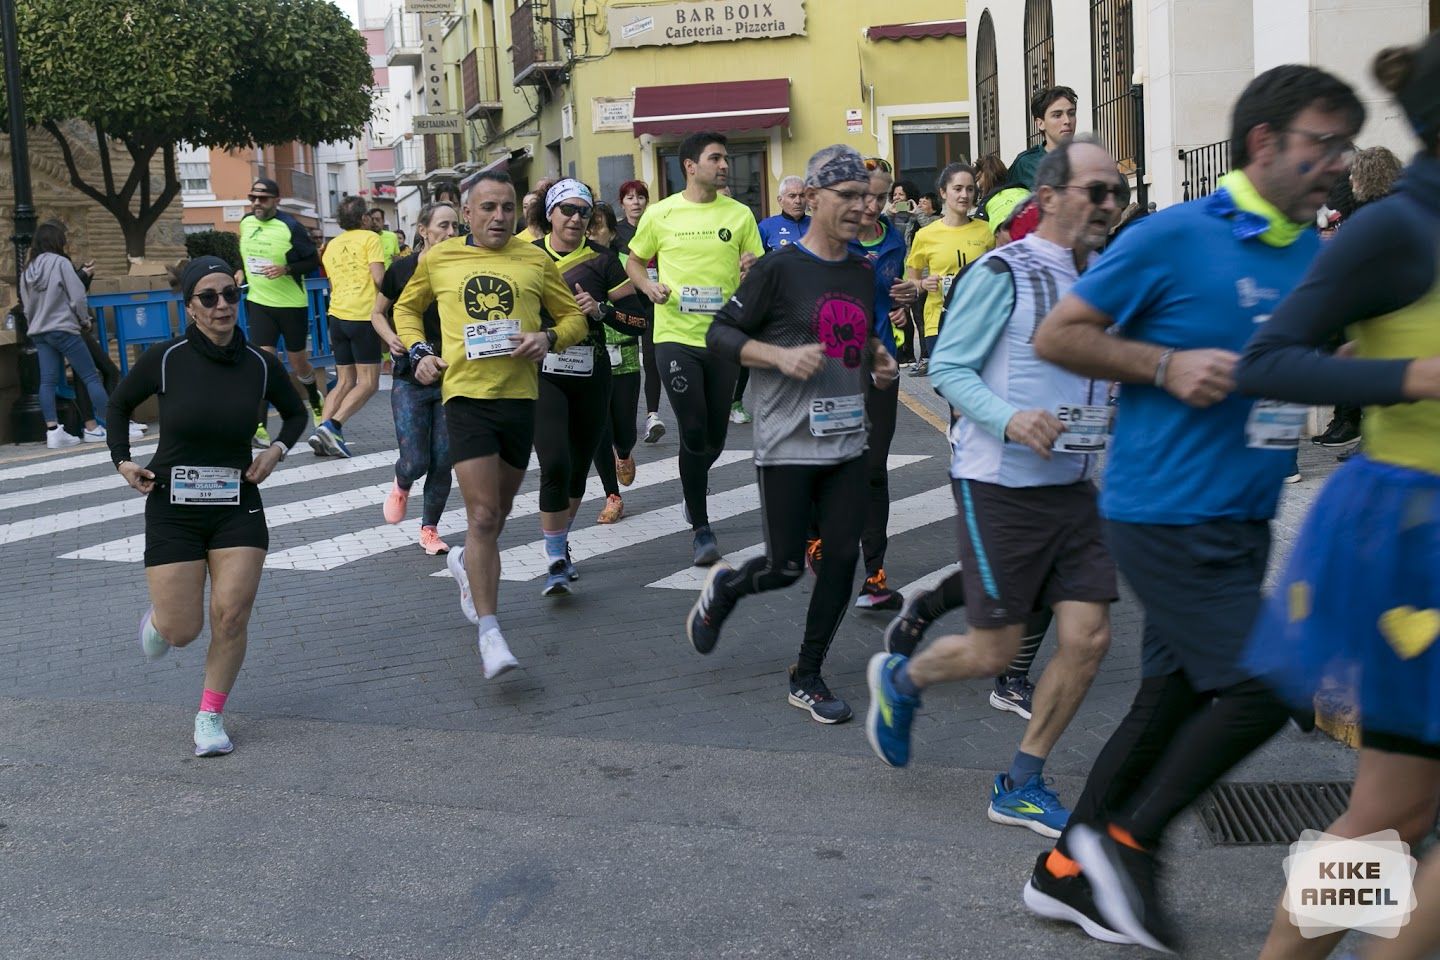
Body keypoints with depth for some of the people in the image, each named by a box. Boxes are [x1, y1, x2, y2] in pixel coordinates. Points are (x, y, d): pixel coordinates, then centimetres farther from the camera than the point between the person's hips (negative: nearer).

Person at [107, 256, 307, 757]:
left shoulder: (261, 365, -4)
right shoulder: (164, 359, -10)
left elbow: (296, 413, 16)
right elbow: (119, 404, 10)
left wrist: (276, 450, -2)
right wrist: (122, 459, -2)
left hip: (238, 508, 2)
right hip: (172, 508, -1)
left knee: (231, 616, -8)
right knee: (183, 631, -1)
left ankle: (211, 717, 13)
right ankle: (157, 620, 39)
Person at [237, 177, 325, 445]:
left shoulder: (291, 227, -14)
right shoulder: (246, 222, 2)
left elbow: (313, 261, -10)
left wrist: (286, 269, -24)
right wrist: (241, 271, 4)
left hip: (292, 304, -3)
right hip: (259, 302, 3)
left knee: (298, 362, 10)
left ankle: (316, 401, 42)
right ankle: (260, 426, -8)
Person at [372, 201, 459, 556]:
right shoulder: (402, 269, -4)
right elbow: (377, 314, 10)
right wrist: (391, 339, -9)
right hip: (410, 381, -1)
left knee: (442, 462, 3)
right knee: (415, 462, -6)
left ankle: (430, 529, 22)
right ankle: (401, 486, 31)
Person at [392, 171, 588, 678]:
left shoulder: (535, 260, 5)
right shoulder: (437, 260, 6)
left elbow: (575, 317, 12)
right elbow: (406, 308, 22)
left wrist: (549, 338, -10)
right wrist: (420, 351, 4)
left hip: (520, 395, 3)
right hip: (465, 393, -2)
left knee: (500, 508, 19)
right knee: (483, 514, -12)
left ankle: (465, 562, 52)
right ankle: (490, 634, -8)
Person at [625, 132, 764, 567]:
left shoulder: (740, 214, 3)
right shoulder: (660, 214, -1)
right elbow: (634, 261, 11)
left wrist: (751, 271, -15)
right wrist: (649, 286, -9)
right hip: (676, 334, -2)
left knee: (715, 437, 11)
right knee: (693, 432, -6)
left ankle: (693, 493, 43)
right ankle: (701, 528, 8)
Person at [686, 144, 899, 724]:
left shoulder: (863, 274, 11)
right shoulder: (779, 269, -9)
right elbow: (720, 334, -8)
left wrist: (878, 359, 7)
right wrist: (781, 356, -22)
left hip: (848, 444, 6)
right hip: (789, 445, -6)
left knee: (844, 556, 3)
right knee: (787, 567, 0)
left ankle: (807, 678, 18)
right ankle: (723, 588, 34)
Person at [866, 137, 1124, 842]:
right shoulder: (1002, 273, -10)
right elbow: (947, 368, -11)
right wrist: (1009, 419, -26)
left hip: (1076, 487, 7)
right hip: (1000, 485, -6)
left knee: (1088, 638, 0)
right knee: (994, 652, 0)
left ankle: (1020, 785, 17)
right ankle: (900, 679, 32)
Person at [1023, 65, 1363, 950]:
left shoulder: (1321, 257, 10)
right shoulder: (1174, 237, -11)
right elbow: (1057, 335, -7)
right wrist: (1169, 365, -18)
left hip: (1242, 523, 8)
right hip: (1168, 514, -8)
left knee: (1172, 702, 11)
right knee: (1264, 686, -12)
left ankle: (1068, 872, 25)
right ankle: (1128, 842, 7)